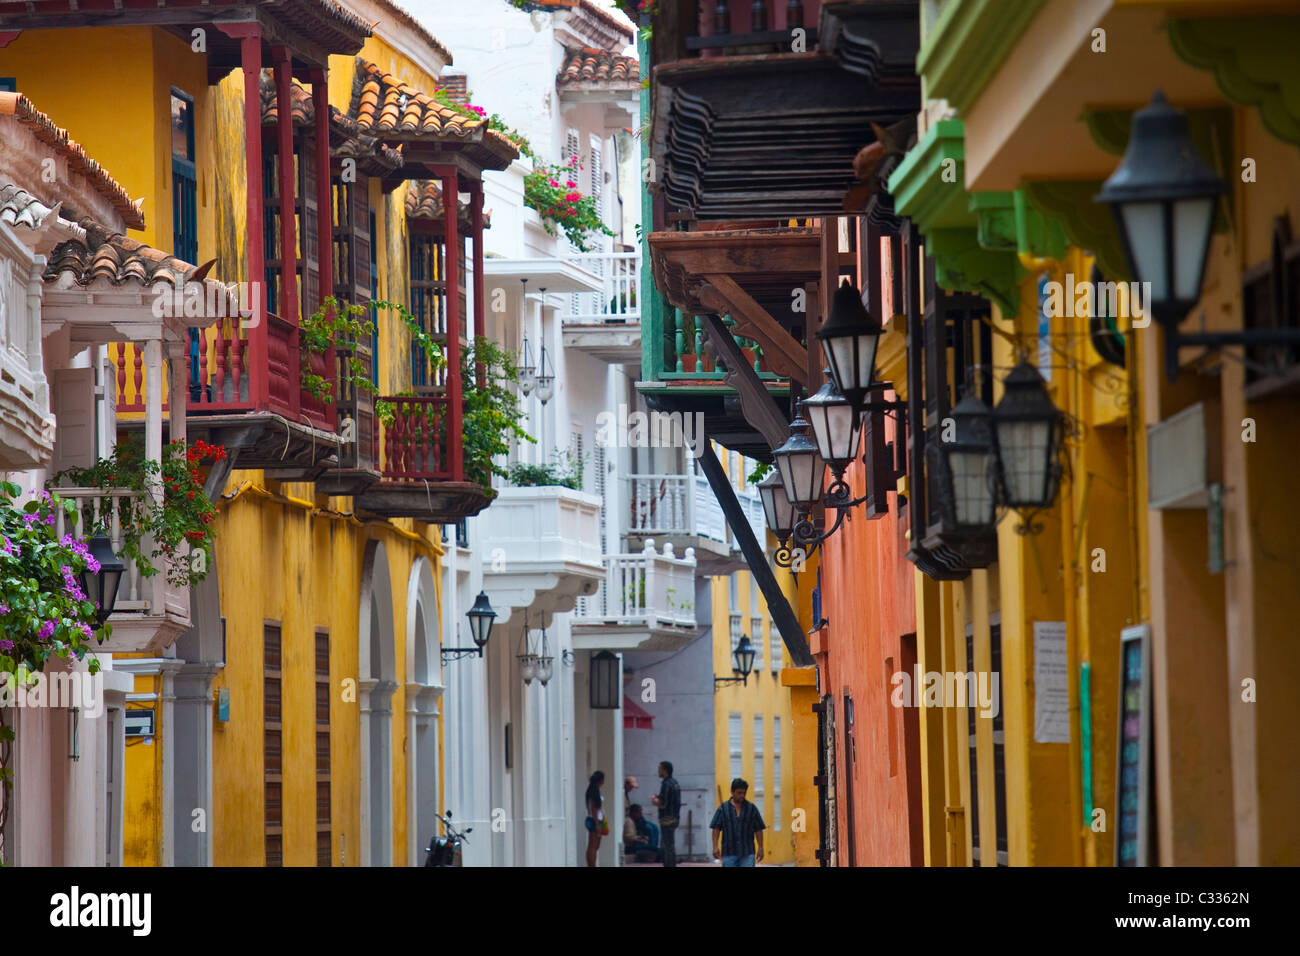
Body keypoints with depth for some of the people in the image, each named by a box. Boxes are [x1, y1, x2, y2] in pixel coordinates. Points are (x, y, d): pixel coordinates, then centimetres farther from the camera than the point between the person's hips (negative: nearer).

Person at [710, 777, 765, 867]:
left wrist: (760, 848, 3)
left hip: (747, 853, -1)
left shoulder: (751, 808, 7)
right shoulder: (723, 808, 5)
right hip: (729, 853, 1)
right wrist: (715, 847, -6)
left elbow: (758, 830, 8)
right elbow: (716, 829, 3)